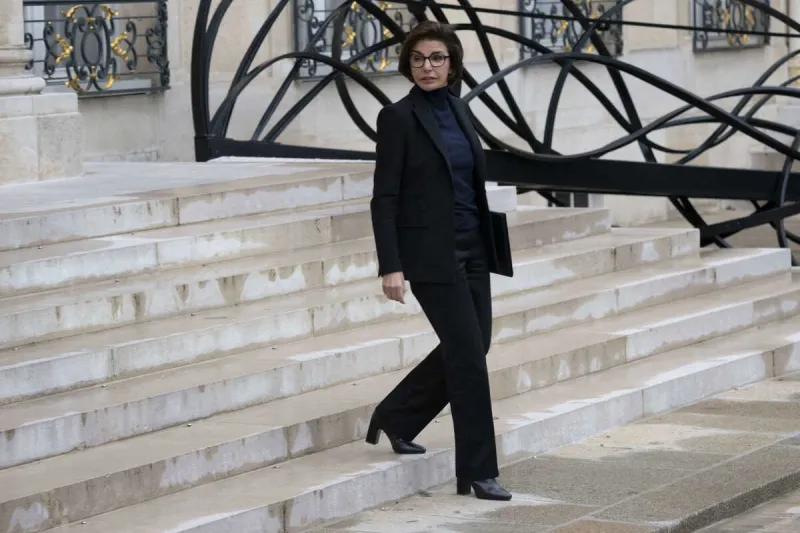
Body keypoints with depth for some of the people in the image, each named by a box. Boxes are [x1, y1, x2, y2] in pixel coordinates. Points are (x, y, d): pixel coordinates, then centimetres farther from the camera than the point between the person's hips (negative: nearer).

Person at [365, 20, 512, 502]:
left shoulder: (458, 109, 11)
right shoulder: (398, 117, -9)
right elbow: (384, 199, -12)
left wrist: (487, 245, 16)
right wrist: (390, 267, -18)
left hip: (471, 250, 7)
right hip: (431, 254, -7)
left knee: (467, 348, 12)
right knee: (469, 354, -8)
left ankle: (395, 417, 31)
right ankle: (479, 471, 0)